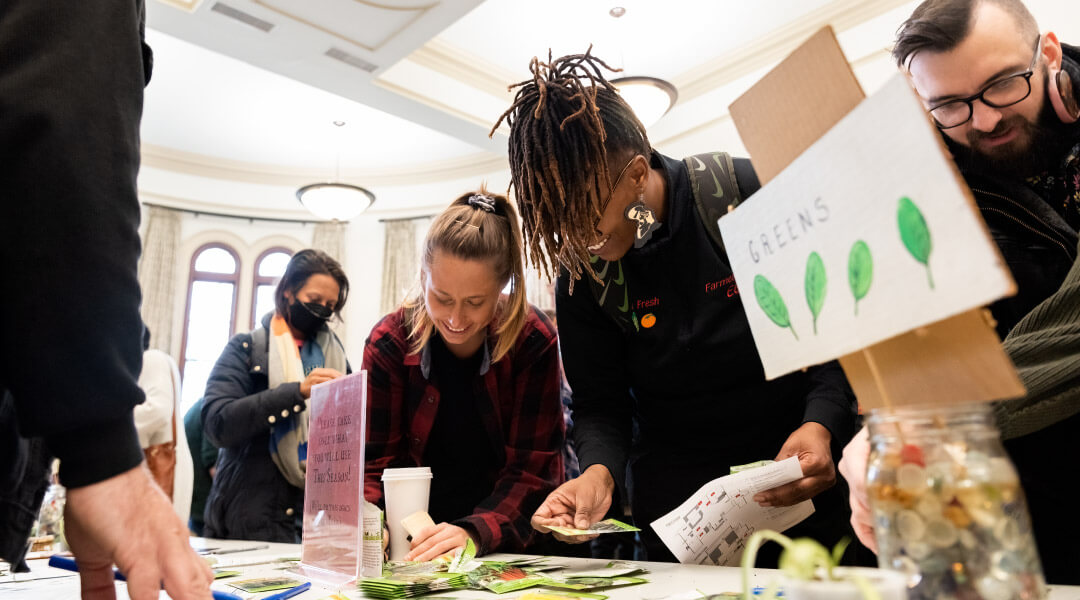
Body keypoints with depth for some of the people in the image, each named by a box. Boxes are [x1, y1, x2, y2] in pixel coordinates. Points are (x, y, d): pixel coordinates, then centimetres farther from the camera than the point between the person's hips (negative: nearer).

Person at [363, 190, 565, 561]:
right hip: (413, 537, 1)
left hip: (509, 541, 0)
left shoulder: (534, 343, -14)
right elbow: (374, 464, -7)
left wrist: (476, 532, -29)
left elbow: (529, 470, -13)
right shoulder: (389, 343, -10)